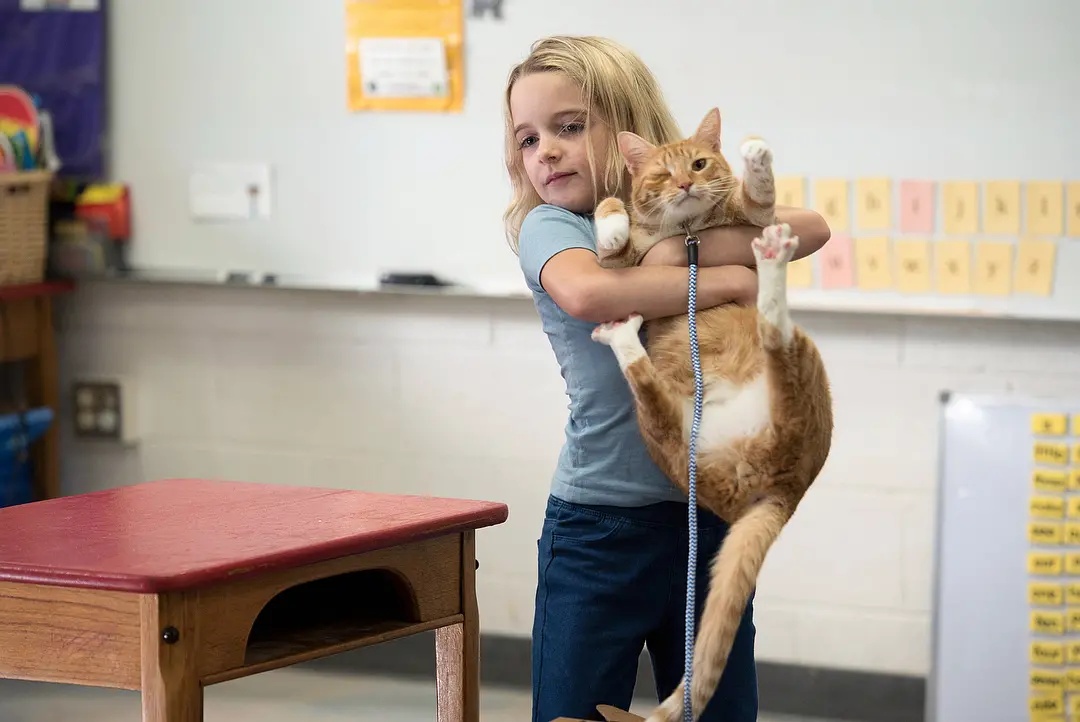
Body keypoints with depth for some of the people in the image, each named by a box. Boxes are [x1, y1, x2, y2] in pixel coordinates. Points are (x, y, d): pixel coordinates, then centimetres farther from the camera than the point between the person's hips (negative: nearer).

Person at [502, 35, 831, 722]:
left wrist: (697, 246, -21)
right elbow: (585, 292, -28)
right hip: (600, 525, -3)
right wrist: (726, 280, -22)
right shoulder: (547, 224, -5)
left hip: (711, 515, 3)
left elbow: (811, 228, -8)